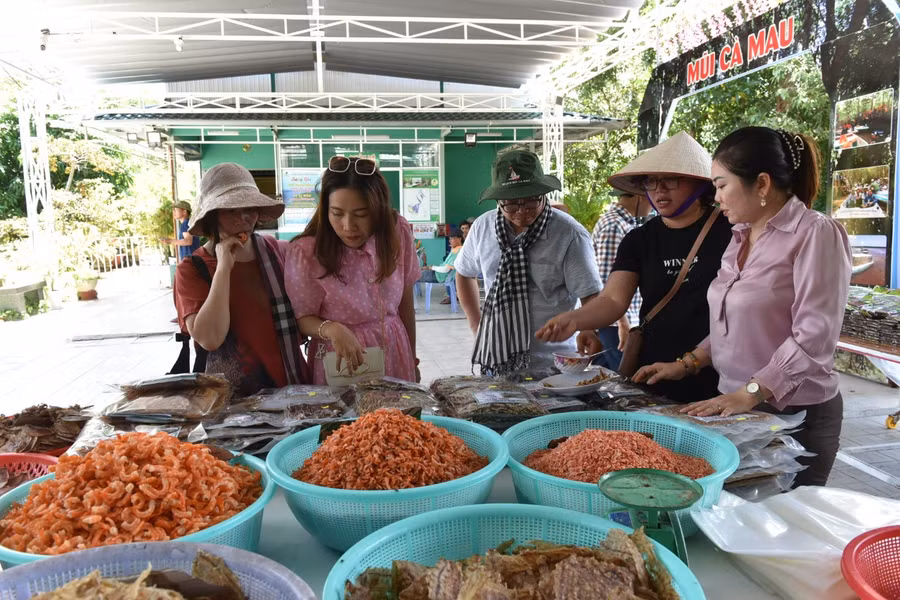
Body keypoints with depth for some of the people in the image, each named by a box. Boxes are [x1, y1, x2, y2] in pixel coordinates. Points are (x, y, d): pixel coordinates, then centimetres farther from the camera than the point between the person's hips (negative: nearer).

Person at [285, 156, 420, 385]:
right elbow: (303, 318, -10)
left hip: (394, 353, 4)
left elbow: (405, 302, 2)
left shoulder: (398, 232, -10)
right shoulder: (305, 252, -20)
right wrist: (331, 329, -32)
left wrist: (412, 357, 11)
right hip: (340, 363, -3)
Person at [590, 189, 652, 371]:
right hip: (617, 324, -9)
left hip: (628, 320, 9)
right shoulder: (613, 226, -16)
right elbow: (606, 283, -21)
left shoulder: (629, 223, 14)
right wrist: (624, 323, -21)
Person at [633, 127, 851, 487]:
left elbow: (813, 337, -20)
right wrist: (688, 364, 8)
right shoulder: (742, 238, 10)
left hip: (795, 415, -7)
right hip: (736, 407, 7)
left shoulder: (815, 233, -13)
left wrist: (750, 393, -23)